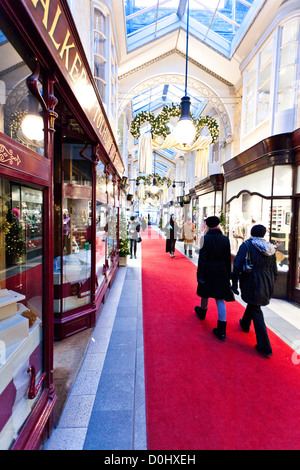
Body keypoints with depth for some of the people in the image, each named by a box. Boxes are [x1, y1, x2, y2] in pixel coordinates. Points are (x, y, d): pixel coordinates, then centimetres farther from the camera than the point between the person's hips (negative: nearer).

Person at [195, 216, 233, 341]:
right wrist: (228, 275, 12)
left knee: (205, 294, 22)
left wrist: (200, 275, -8)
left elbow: (202, 259, -14)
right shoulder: (225, 239, -2)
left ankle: (202, 312, 49)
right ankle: (222, 330, 7)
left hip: (208, 272, -2)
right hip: (222, 273, 2)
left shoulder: (205, 239, -13)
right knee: (220, 300, 5)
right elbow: (228, 259, 3)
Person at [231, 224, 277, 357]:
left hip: (252, 283, -6)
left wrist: (234, 283, -8)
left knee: (256, 311, 2)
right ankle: (245, 323, 51)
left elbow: (238, 265, -17)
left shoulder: (247, 245, -12)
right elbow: (274, 271, 12)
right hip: (267, 285, 6)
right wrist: (270, 285, 23)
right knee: (253, 303, 28)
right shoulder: (270, 248, 5)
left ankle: (265, 347, 5)